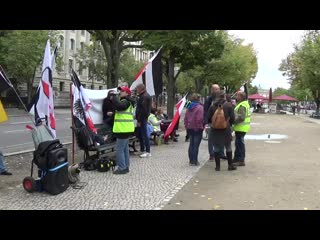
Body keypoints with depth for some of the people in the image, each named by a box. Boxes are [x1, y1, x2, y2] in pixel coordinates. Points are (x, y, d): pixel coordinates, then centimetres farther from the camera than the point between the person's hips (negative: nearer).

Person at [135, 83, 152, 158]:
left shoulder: (144, 97, -16)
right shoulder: (146, 95, 18)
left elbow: (143, 110, -22)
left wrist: (139, 120, -21)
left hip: (142, 119, -11)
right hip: (144, 118, 11)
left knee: (144, 135, -7)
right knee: (140, 134, 15)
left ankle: (147, 152, -2)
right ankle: (142, 150, 23)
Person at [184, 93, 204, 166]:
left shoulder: (189, 107, 9)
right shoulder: (200, 107, -13)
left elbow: (185, 118, 12)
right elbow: (200, 119, -19)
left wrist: (187, 126, 16)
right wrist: (200, 126, -9)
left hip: (190, 128, 7)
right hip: (197, 129, -7)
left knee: (191, 144, 12)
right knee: (196, 145, -2)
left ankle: (191, 161, 17)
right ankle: (195, 161, 1)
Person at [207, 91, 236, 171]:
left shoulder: (212, 106, 0)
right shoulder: (229, 105, -4)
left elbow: (208, 118, 2)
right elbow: (232, 118, -4)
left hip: (215, 130, 1)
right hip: (226, 129, -1)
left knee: (216, 148, 8)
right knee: (228, 148, 12)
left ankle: (217, 166, 10)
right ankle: (230, 165, 17)